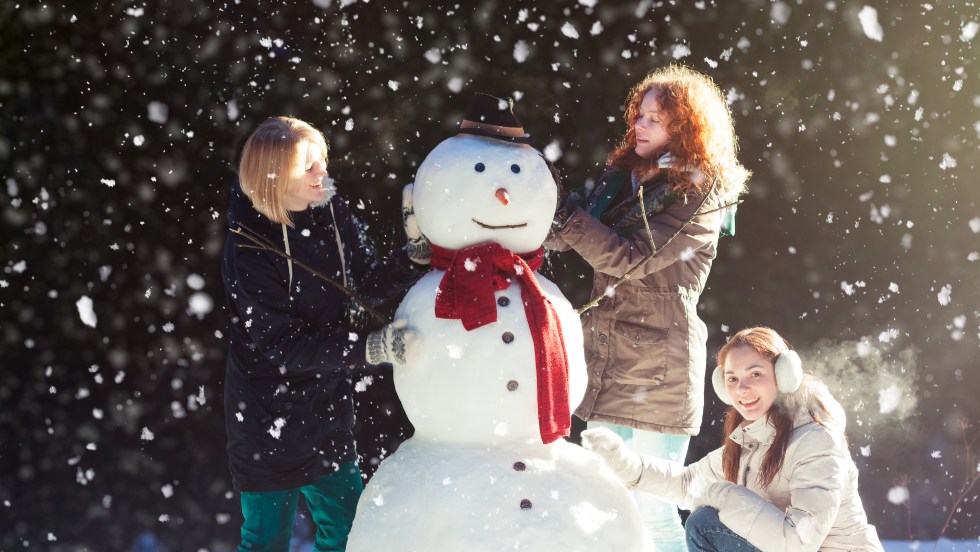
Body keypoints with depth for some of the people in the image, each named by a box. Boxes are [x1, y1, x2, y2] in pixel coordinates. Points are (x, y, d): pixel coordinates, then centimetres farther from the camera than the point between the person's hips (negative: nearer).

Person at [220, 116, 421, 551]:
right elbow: (281, 346, -25)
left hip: (326, 409, 6)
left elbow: (372, 283, 3)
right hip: (268, 421, -6)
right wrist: (373, 347, -33)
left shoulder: (330, 213, -6)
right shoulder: (248, 249, -24)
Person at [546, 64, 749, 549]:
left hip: (659, 370, -7)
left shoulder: (699, 199, -10)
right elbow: (570, 234, 10)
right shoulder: (623, 177, 12)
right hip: (607, 361, 7)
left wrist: (564, 213, -21)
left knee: (654, 512, -4)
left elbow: (629, 257, -20)